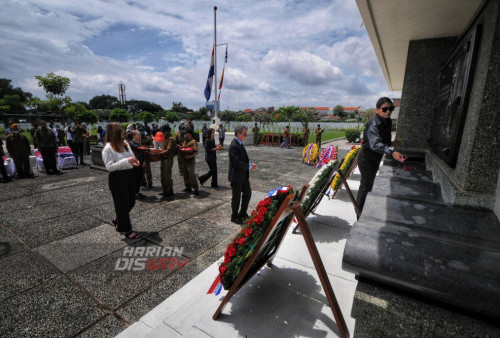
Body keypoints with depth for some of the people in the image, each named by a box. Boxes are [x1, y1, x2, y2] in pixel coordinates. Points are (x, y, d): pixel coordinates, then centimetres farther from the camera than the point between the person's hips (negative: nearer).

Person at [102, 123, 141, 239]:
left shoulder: (125, 144, 7)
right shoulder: (108, 148, -14)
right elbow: (109, 167, -19)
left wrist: (134, 162, -2)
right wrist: (127, 161, -26)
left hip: (129, 175, 8)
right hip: (117, 178, -7)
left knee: (131, 202, 17)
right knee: (122, 204, 4)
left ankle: (118, 220, 43)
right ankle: (126, 230, 20)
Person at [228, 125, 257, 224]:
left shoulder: (240, 144, 9)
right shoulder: (234, 146, -22)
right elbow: (238, 162, -27)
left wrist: (250, 164, -1)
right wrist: (250, 166, -17)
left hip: (244, 175, 9)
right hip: (236, 177, -9)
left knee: (247, 193, 18)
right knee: (236, 196, 6)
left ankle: (243, 213, 35)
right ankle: (234, 217, 26)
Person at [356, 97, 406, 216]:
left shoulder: (388, 122, -1)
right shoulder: (373, 125, -29)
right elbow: (375, 144, -47)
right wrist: (392, 152, -60)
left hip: (376, 159, 9)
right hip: (366, 159, -9)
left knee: (366, 184, 22)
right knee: (367, 186, -2)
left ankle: (359, 207, 42)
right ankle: (360, 214, 14)